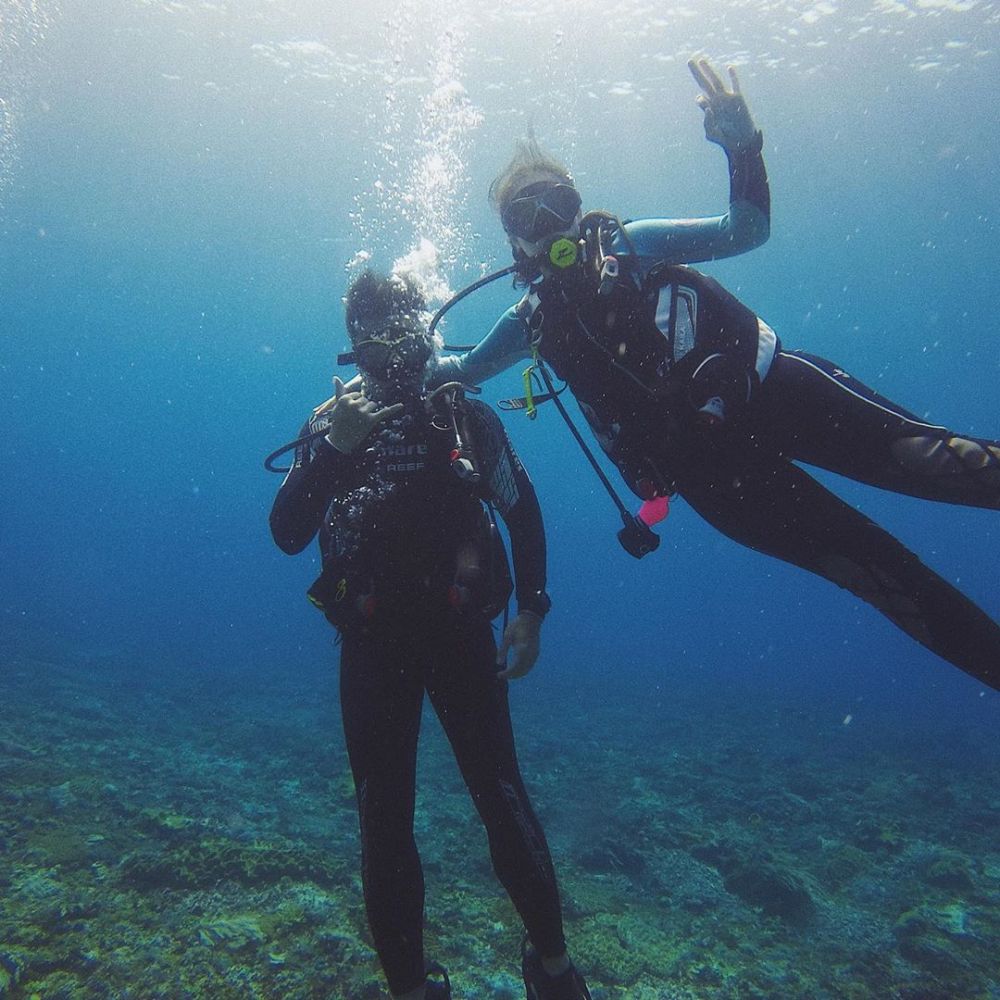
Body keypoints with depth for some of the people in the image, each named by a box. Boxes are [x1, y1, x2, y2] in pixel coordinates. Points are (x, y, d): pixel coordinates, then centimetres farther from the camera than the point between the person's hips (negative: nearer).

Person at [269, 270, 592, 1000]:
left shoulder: (466, 417, -2)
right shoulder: (330, 424, 0)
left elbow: (524, 512, 6)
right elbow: (287, 535, -9)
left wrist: (531, 612, -1)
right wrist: (334, 449, -22)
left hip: (460, 632, -1)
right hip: (372, 643, 2)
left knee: (501, 796, 2)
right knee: (384, 816, 6)